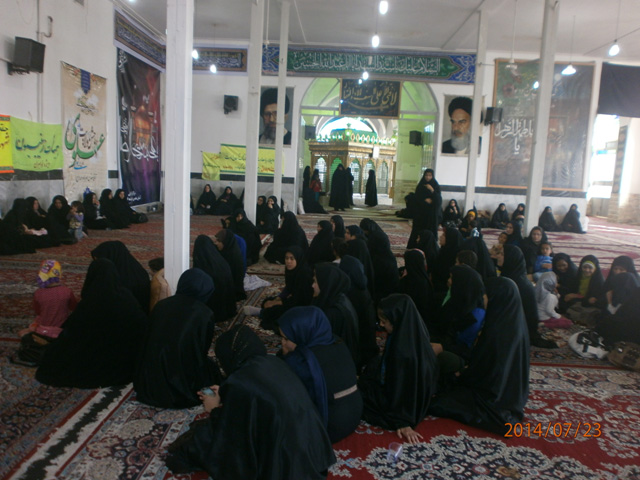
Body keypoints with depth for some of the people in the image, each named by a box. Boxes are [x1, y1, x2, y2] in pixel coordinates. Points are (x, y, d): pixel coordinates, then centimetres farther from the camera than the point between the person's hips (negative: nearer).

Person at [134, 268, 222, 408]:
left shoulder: (162, 305, -2)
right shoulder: (205, 314, -13)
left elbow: (148, 343, 9)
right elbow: (202, 351, 1)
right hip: (184, 385, -5)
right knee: (210, 367, 23)